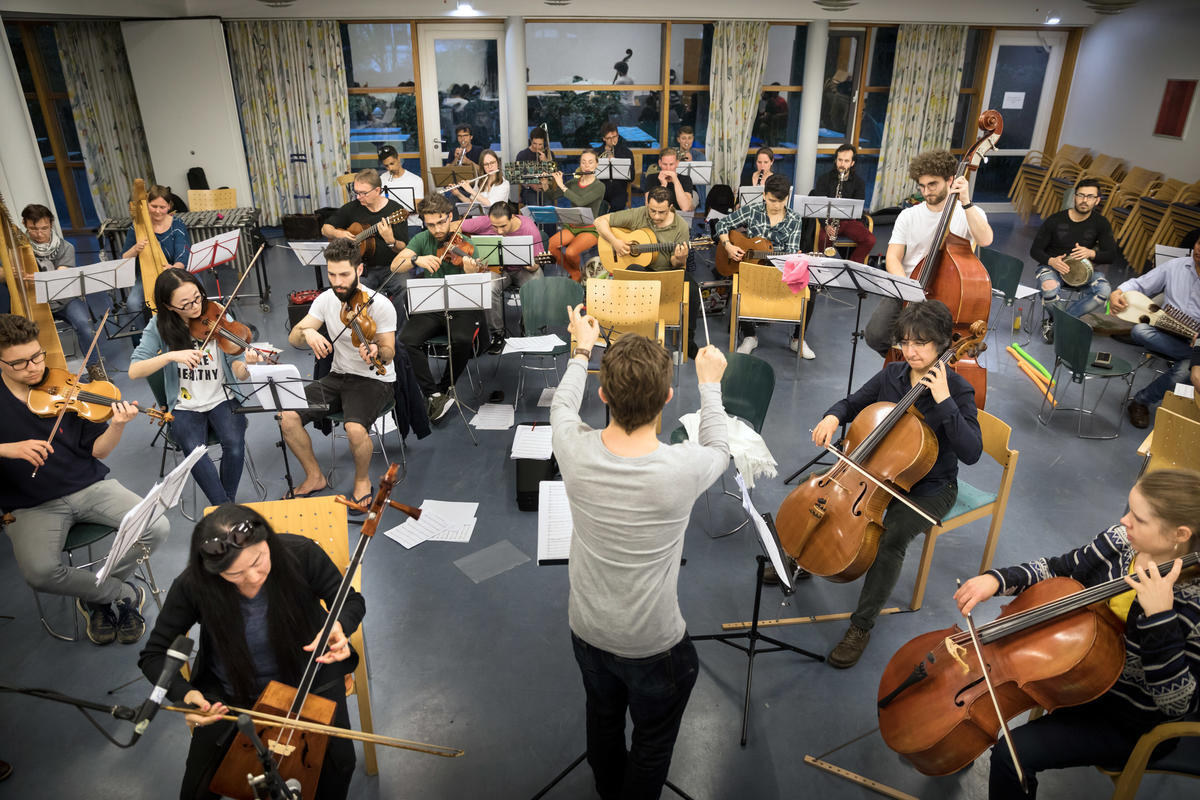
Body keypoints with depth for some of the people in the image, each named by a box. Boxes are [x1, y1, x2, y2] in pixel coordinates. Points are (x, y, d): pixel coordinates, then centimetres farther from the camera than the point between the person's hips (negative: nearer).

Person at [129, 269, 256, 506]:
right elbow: (134, 371, -12)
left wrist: (246, 366, -32)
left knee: (234, 444, -27)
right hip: (184, 407, 0)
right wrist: (171, 355, -27)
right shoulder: (160, 326, -5)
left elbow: (237, 372, -8)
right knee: (194, 448, -29)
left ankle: (227, 503, -6)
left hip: (222, 400, 0)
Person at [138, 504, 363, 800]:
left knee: (339, 761, -15)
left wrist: (338, 626, -33)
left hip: (308, 675, -1)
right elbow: (153, 655, -11)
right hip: (232, 693, 1)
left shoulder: (301, 554, -26)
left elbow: (351, 600, -9)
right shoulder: (193, 586, -25)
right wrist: (184, 694, -30)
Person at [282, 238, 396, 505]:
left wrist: (376, 353, -40)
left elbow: (389, 351, -16)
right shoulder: (326, 300, 0)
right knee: (287, 416, -13)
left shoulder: (380, 305, -15)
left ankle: (362, 480, 0)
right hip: (338, 376, 5)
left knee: (355, 428, -33)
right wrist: (307, 333, -26)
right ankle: (315, 477, 9)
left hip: (374, 380, -5)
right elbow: (293, 338, -2)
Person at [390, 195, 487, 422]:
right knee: (407, 339, -25)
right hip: (430, 307, 3)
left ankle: (446, 388, -7)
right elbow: (395, 266, -7)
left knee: (462, 340, -34)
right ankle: (433, 394, -14)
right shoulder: (422, 240, 5)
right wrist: (416, 259, -26)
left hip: (462, 308, -3)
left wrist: (471, 274, -37)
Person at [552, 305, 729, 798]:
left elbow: (562, 404, 2)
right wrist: (710, 385, 9)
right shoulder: (683, 470, -32)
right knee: (652, 740, 24)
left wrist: (582, 351, 19)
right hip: (654, 646, -4)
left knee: (602, 719, 32)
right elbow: (718, 450, -5)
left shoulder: (575, 450, -24)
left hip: (587, 631, 4)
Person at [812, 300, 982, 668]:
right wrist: (833, 416, -14)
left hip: (930, 488, -5)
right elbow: (853, 403, 10)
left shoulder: (957, 390, -16)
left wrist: (944, 401, -33)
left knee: (891, 538, -31)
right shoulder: (892, 374, -2)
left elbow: (971, 452, -26)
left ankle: (861, 626, -14)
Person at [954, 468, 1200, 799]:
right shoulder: (1121, 541, -13)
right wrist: (995, 579, -17)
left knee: (1013, 753, -19)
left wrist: (1159, 616, -40)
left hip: (1127, 721, -7)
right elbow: (1057, 569, 0)